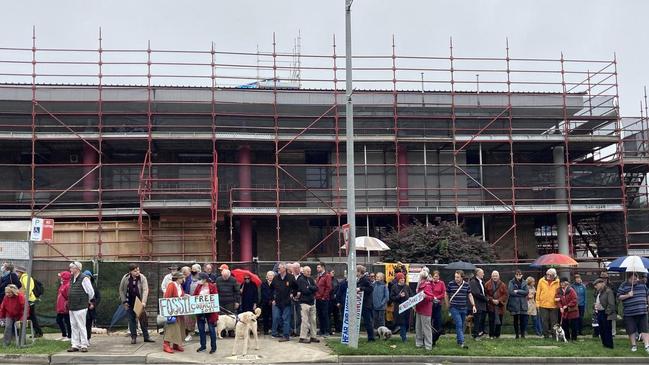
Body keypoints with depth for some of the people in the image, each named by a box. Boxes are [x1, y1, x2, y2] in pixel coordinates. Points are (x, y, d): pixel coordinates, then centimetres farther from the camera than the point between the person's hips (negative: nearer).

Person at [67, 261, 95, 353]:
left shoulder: (84, 279, -13)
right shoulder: (72, 279, 12)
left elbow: (91, 293, -8)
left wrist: (88, 301, 6)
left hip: (80, 307, -8)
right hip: (72, 307, 8)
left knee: (81, 326, -5)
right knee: (74, 326, 10)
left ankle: (84, 345, 1)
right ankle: (75, 345, 16)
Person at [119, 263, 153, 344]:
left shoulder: (142, 278, -10)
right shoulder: (125, 278, -7)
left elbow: (145, 290, -17)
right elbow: (121, 290, 3)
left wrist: (143, 301, -29)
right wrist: (124, 301, -3)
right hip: (129, 303, 0)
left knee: (143, 319, 4)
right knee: (132, 320, 3)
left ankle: (146, 336, 13)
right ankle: (133, 337, 11)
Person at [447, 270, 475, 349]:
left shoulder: (466, 285, 3)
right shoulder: (450, 284, -4)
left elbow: (470, 295, 11)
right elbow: (446, 294, 8)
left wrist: (473, 305, 4)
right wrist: (448, 304, 8)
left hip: (463, 308, 4)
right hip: (454, 308, -4)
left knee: (462, 325, 10)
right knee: (459, 324, -13)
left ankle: (458, 339, 27)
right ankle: (461, 342, -15)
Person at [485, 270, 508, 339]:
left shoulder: (502, 285, 5)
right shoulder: (487, 284, 3)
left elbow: (505, 295, 2)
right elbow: (486, 294, 1)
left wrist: (499, 300, -11)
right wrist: (492, 300, -12)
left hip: (500, 306, 1)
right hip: (491, 306, -1)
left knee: (499, 321, 4)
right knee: (491, 321, -4)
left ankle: (497, 335, 14)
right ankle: (491, 335, 3)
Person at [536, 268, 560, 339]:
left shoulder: (557, 282, 2)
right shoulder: (541, 281, 3)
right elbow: (538, 292, 6)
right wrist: (537, 303, 3)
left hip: (554, 305, -1)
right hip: (543, 305, 1)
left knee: (553, 321, 4)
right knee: (544, 320, 4)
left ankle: (553, 334, 11)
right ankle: (546, 334, 12)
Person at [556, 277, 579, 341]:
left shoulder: (571, 290, -13)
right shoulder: (559, 291, 4)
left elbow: (574, 301, -16)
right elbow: (558, 300, 5)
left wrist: (567, 306, -18)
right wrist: (560, 307, -11)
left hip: (572, 311, -5)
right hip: (564, 312, 5)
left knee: (573, 326, 1)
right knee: (564, 326, 9)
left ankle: (574, 338, 12)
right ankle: (567, 337, 21)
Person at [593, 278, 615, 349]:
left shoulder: (608, 291, -11)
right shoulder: (598, 292, 16)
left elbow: (611, 304, -16)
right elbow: (596, 302, 25)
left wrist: (607, 312, -18)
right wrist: (595, 305, 4)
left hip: (605, 314, -9)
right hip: (599, 313, 9)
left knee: (607, 330, -2)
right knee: (601, 330, 13)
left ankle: (609, 345, 6)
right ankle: (604, 344, 23)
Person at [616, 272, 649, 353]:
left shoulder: (642, 285, 10)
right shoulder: (623, 286, -2)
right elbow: (619, 297, -4)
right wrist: (627, 295, -18)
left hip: (642, 312, 2)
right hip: (629, 313, -2)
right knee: (631, 330, 3)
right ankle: (634, 345, 16)